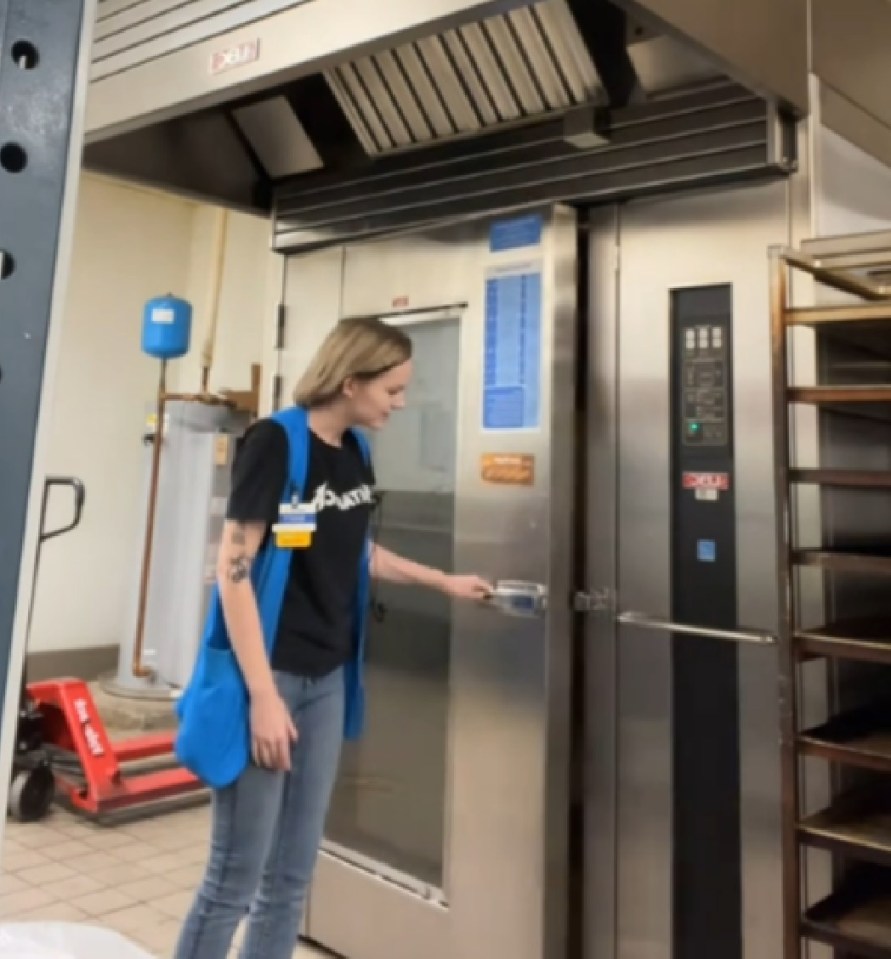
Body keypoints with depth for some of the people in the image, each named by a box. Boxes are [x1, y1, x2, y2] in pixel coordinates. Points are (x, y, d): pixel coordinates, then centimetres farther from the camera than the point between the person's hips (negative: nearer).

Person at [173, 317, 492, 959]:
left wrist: (443, 581, 24)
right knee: (236, 877, 3)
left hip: (327, 678, 7)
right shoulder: (276, 442, -14)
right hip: (269, 677, -7)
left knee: (293, 876, 15)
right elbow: (234, 569, -17)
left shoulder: (356, 452, 7)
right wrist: (263, 694, -19)